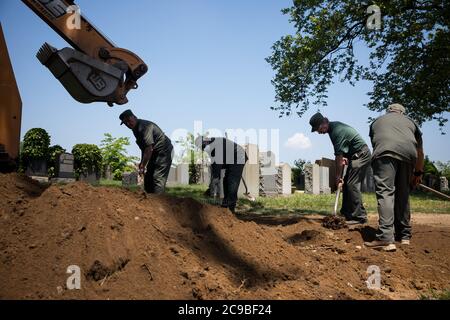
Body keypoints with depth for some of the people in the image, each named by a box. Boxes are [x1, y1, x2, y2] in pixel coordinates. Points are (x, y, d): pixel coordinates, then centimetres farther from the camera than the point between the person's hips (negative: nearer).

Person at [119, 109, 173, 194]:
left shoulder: (144, 126, -23)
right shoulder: (136, 129, 9)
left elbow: (149, 149, -29)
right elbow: (144, 148, 16)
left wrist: (142, 166, -25)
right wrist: (142, 163, 10)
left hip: (164, 151, -10)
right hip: (155, 153, 10)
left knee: (158, 178, -17)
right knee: (148, 177, 10)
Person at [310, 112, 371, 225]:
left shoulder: (337, 131, -26)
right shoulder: (333, 126, 5)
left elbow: (339, 157, -23)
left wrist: (338, 177, -16)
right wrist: (344, 157, -6)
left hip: (361, 155, -10)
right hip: (355, 156, 10)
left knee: (352, 184, -14)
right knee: (347, 184, 8)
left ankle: (360, 216, -11)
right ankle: (346, 214, 12)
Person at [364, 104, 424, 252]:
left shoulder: (377, 121, 33)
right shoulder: (410, 122, 35)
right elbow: (420, 152, 38)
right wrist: (418, 173, 50)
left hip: (385, 152, -2)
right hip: (408, 153, 3)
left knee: (385, 192, -11)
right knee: (403, 195, 14)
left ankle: (386, 239, -22)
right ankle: (405, 236, 22)